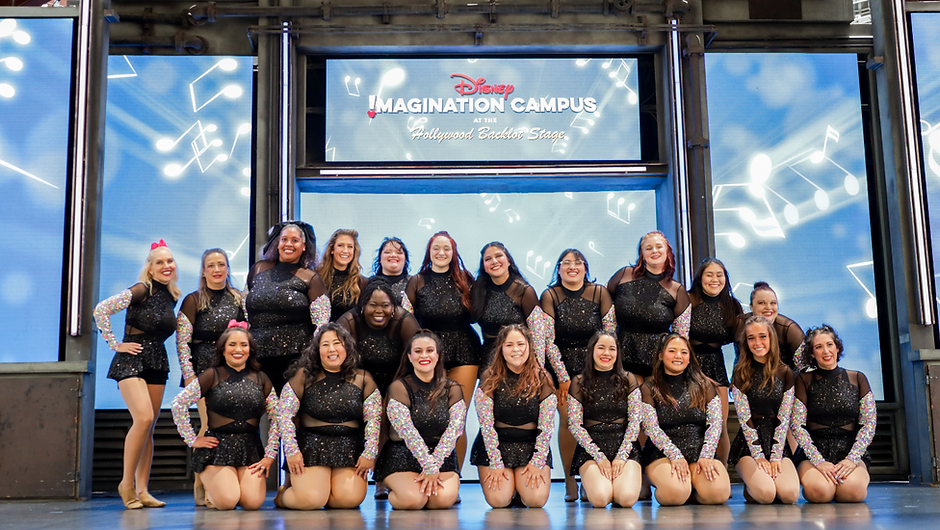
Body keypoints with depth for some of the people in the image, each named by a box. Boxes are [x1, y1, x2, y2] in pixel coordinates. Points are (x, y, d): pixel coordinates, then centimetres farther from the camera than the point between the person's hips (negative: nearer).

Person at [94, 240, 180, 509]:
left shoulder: (172, 297, 12)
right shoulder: (141, 290, -9)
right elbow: (101, 310, -15)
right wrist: (116, 345, -11)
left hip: (157, 363, 7)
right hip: (132, 359, -7)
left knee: (149, 427, 5)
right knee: (144, 418, -20)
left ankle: (142, 490, 9)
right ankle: (127, 483, -6)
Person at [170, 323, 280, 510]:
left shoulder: (260, 379, 9)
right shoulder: (212, 376, 0)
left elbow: (277, 418, 9)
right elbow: (178, 404, -4)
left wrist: (270, 455, 1)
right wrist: (192, 440, -5)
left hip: (251, 448, 3)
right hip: (218, 446, -3)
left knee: (253, 503, -18)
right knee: (227, 502, -21)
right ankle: (211, 488, 16)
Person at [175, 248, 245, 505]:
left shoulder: (238, 299, 13)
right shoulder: (193, 300, 3)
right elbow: (182, 341, -2)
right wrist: (189, 375, -11)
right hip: (204, 368, -3)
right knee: (209, 424, -12)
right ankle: (200, 486, -2)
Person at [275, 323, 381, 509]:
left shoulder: (362, 379, 6)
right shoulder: (304, 376, 0)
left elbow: (374, 420, 4)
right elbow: (285, 416, -2)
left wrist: (369, 453, -3)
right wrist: (291, 451, -8)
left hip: (350, 450, 2)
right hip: (311, 446, -2)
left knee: (351, 499, -18)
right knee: (310, 501, -19)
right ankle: (284, 493, 17)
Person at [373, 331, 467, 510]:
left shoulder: (452, 389, 4)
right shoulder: (399, 387, -5)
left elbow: (453, 430, -6)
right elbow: (407, 431, -15)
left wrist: (434, 467, -18)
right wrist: (428, 466, -22)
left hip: (443, 456, 2)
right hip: (402, 456, -2)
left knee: (444, 499, -24)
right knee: (412, 500, -27)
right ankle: (394, 492, 8)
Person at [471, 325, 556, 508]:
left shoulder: (542, 380, -1)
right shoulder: (490, 379, -4)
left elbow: (546, 426, -4)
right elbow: (486, 425, -7)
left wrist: (537, 462, -12)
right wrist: (495, 464, -13)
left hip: (532, 446, 1)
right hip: (495, 446, -1)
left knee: (536, 500, -19)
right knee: (498, 501, -19)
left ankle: (520, 484, 16)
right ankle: (510, 484, 15)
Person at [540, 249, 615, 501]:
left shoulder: (600, 293, -1)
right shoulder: (549, 296, -5)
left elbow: (609, 336, 1)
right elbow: (548, 341, -6)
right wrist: (563, 376, -10)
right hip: (562, 366, -1)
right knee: (567, 418, -11)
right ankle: (570, 482, -3)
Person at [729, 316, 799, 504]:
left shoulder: (785, 374, 6)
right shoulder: (740, 375, 0)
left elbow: (784, 419, 0)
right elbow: (745, 419, -6)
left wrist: (776, 457, -9)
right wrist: (758, 456, -13)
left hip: (778, 444, 2)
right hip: (748, 446, -2)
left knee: (790, 494, -25)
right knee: (765, 494, -27)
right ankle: (750, 487, 8)